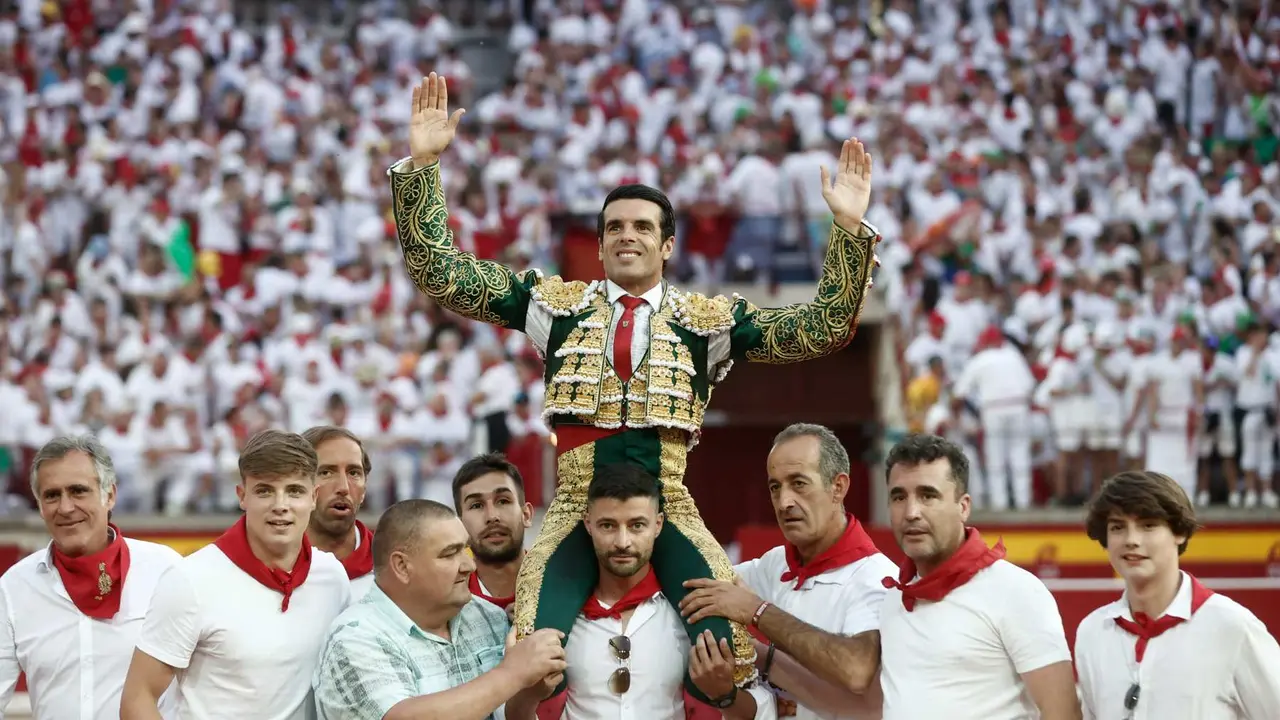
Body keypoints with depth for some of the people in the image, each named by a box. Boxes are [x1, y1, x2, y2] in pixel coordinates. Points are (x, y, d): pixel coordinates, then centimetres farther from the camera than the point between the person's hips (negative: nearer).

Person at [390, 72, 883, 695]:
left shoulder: (707, 317, 12)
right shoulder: (558, 303, 11)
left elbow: (821, 329, 7)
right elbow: (438, 272, 7)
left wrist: (849, 229, -4)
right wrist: (422, 164, -1)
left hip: (669, 507, 0)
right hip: (577, 505, 0)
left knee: (728, 646, -21)